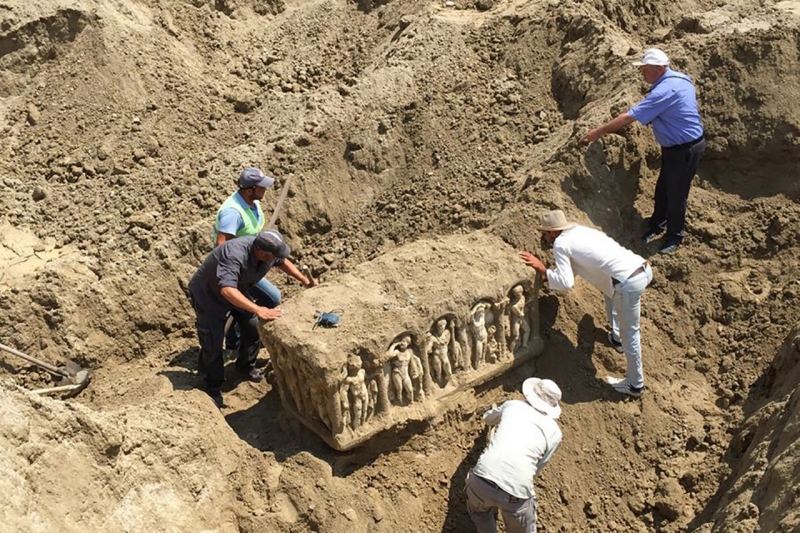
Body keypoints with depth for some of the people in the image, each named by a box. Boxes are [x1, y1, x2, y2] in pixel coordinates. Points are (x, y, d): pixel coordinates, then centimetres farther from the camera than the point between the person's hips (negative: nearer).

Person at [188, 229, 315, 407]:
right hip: (208, 295, -7)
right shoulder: (234, 255, -44)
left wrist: (305, 281, 2)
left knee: (254, 327, 8)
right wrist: (257, 309, -60)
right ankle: (213, 386, 18)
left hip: (237, 291, 7)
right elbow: (227, 290, -55)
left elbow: (283, 261, 4)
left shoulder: (267, 249, -20)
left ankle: (246, 365, 34)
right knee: (213, 344, -4)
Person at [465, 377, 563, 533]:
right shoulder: (554, 432, 10)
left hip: (482, 480, 1)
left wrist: (496, 412, 61)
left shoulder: (512, 405, 15)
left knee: (479, 511, 36)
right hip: (516, 494, -1)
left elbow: (487, 418, 38)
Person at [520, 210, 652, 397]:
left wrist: (542, 269, 4)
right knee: (609, 288, 38)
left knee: (629, 334, 8)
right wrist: (549, 274, 28)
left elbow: (566, 282, -8)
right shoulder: (580, 231, 24)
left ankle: (635, 385, 22)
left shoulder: (560, 244, -1)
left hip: (628, 282, -9)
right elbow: (575, 267, 34)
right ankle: (616, 338, 51)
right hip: (643, 268, 9)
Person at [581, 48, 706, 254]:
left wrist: (599, 131, -21)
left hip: (685, 150, -10)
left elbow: (630, 117, -27)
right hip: (674, 146, 10)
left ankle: (675, 235, 24)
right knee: (662, 189, 20)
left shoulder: (665, 90, -28)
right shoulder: (678, 79, 3)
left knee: (676, 193, 6)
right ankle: (658, 224, 38)